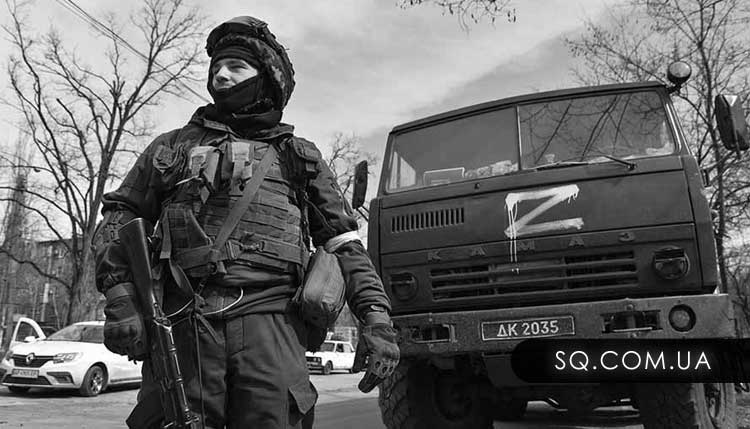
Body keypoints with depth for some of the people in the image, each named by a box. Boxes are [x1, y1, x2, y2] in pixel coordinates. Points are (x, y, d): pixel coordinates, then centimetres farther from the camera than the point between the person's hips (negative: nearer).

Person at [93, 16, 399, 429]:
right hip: (185, 323, 1)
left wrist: (376, 316, 2)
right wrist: (120, 299, -1)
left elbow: (344, 243, 15)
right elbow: (118, 221, 16)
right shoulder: (174, 146, 21)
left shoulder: (299, 157, 20)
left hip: (271, 321, 0)